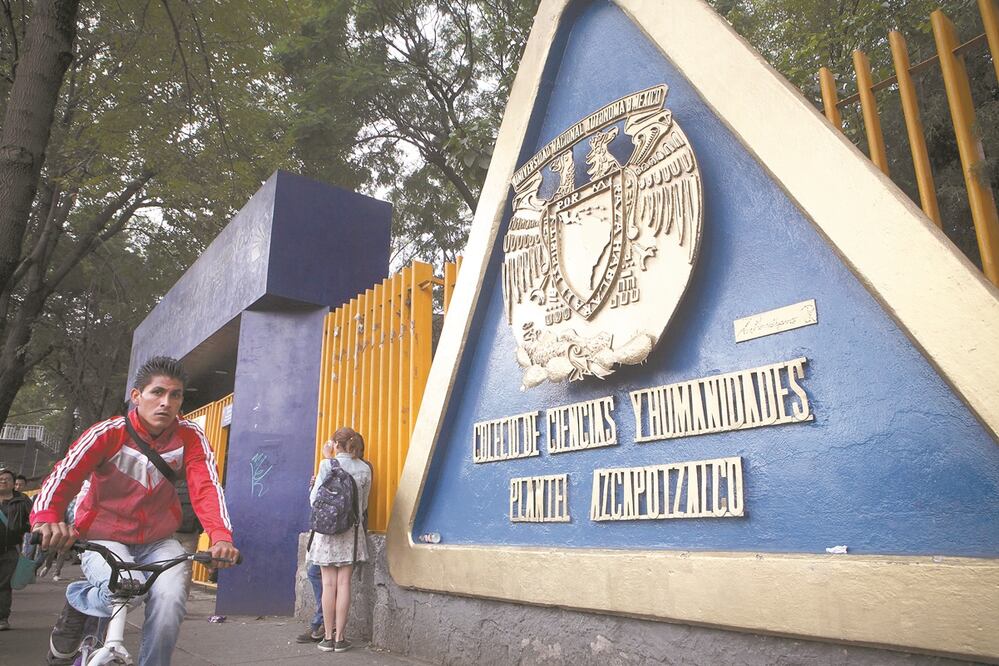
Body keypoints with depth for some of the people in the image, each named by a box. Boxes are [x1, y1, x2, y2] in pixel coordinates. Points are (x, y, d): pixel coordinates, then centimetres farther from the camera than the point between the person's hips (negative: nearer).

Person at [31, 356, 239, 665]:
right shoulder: (108, 433, -16)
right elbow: (63, 477, -26)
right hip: (105, 538, -1)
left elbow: (206, 486, -23)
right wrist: (46, 520, -48)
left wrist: (221, 536, -39)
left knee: (170, 598, -26)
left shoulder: (190, 436, -12)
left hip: (158, 542, 2)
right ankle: (77, 601, 4)